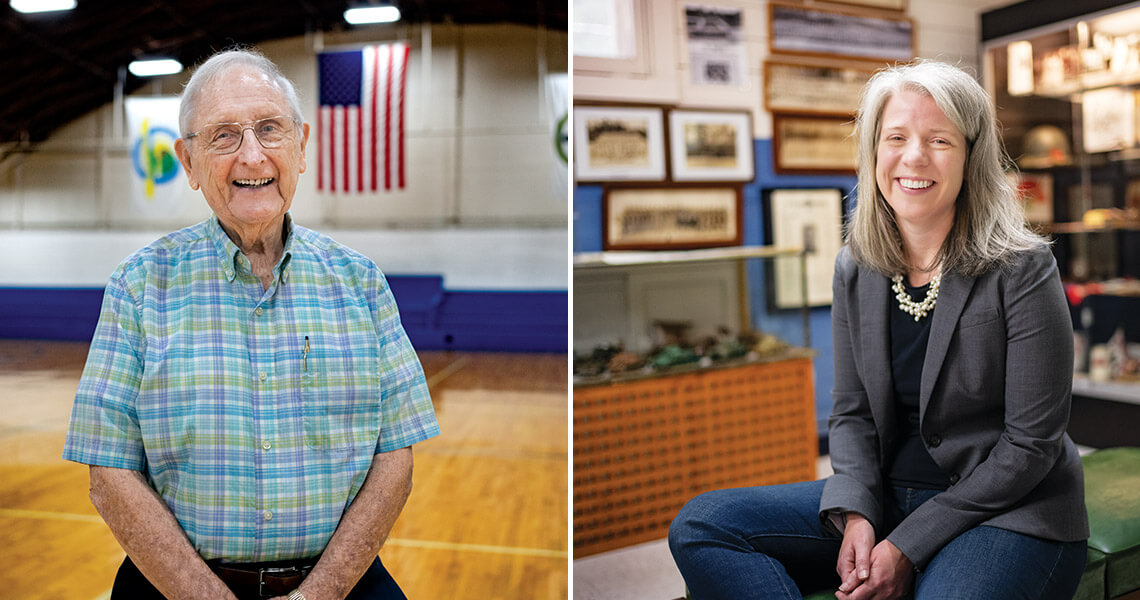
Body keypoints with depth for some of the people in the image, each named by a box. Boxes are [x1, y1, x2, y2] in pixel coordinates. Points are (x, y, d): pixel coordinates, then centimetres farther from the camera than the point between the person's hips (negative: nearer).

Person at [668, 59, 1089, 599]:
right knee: (699, 525, -10)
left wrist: (909, 546, -16)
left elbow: (1032, 443, -12)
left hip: (1009, 511, -5)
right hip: (886, 496, 6)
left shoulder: (1022, 270, -12)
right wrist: (855, 515, -12)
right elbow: (852, 413, 7)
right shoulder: (855, 270, 3)